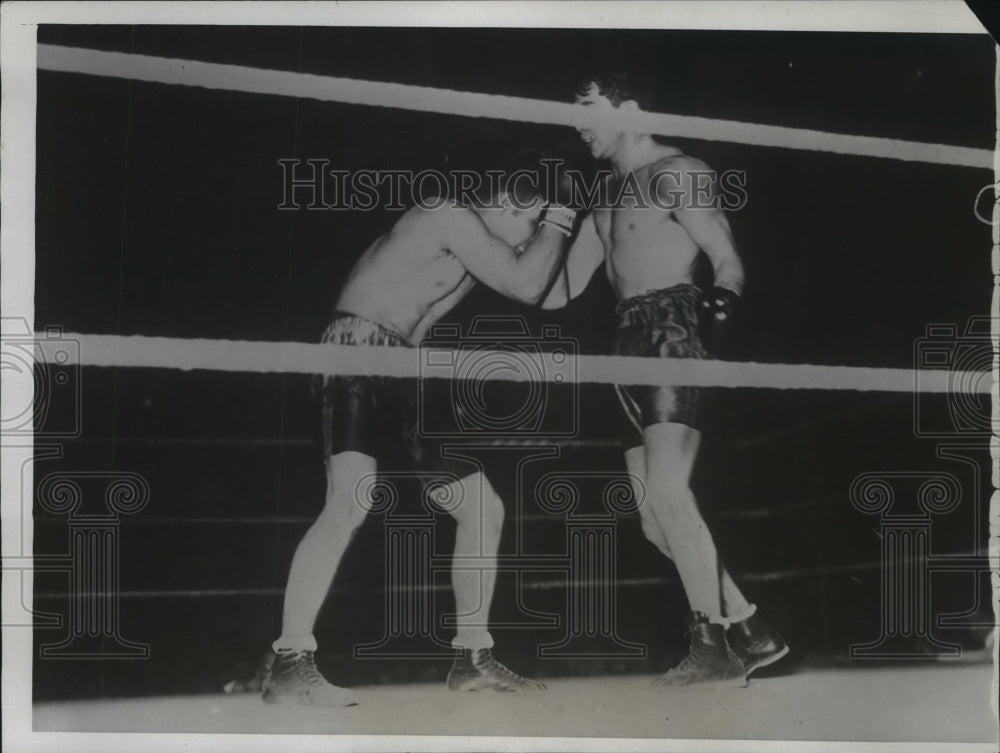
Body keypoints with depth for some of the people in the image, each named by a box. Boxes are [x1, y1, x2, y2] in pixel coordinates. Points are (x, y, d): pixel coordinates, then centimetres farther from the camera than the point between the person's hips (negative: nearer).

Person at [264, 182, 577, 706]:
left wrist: (559, 221, 13)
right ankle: (289, 667, -31)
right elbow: (526, 286, -14)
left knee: (483, 510, 7)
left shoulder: (474, 237, 17)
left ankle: (472, 660, 16)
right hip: (355, 355, -10)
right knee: (352, 500, -31)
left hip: (401, 375, 10)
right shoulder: (452, 216, -11)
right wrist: (558, 219, -2)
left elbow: (544, 290, 20)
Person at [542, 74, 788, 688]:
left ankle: (714, 646, -17)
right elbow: (563, 290, 23)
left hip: (672, 332, -8)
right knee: (655, 516, 4)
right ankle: (750, 631, 13)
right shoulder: (608, 194, 24)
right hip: (632, 344, 9)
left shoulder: (677, 175, 0)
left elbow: (730, 262, -8)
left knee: (667, 489, -21)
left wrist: (719, 304, -27)